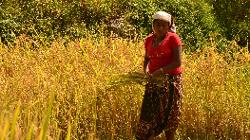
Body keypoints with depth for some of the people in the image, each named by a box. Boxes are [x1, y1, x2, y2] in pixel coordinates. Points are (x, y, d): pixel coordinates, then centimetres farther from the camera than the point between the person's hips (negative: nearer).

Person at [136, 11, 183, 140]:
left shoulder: (173, 38, -7)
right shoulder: (149, 40, 9)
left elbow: (178, 62, -13)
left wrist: (160, 71, -21)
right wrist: (146, 70, -4)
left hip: (171, 81, -4)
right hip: (154, 81, 4)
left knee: (169, 115, 4)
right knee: (149, 113, 0)